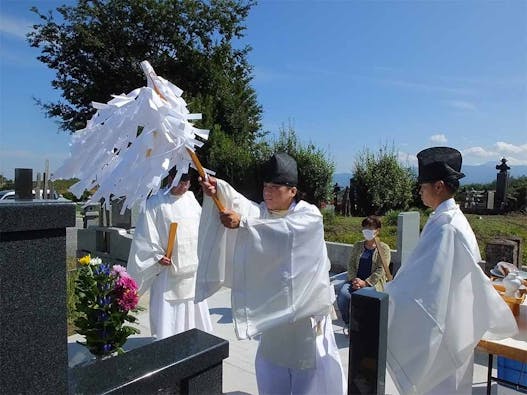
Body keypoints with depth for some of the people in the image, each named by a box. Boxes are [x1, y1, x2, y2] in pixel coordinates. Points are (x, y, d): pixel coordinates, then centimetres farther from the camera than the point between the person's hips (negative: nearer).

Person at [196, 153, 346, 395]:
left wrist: (243, 222, -41)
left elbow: (283, 232, -33)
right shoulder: (260, 211, 3)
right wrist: (217, 189, -40)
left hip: (304, 304, -4)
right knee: (272, 365, 16)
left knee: (311, 367, 10)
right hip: (272, 307, 4)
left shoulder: (310, 215, -11)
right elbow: (239, 203, -20)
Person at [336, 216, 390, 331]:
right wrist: (354, 279, -10)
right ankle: (348, 323, -1)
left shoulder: (383, 248, 2)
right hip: (355, 280, 4)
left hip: (373, 283, -4)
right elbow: (351, 264, 9)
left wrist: (365, 283, -17)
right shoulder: (357, 246, 15)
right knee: (342, 294, -26)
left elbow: (380, 270, -8)